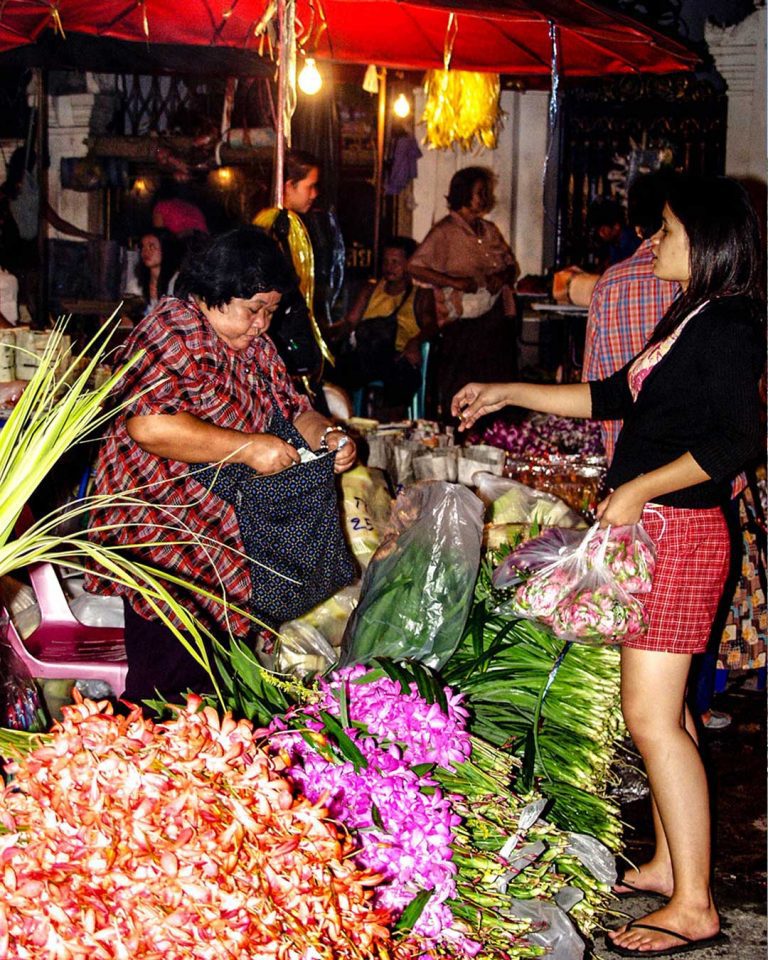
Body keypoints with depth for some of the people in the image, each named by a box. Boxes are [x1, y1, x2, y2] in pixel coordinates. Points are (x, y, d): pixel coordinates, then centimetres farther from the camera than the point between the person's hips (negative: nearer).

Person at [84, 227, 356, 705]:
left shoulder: (256, 346, 13)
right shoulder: (174, 331, -15)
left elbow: (292, 408, 19)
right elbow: (149, 425, -28)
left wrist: (328, 434, -4)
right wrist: (247, 447, -24)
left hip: (226, 530, 8)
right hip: (161, 523, -8)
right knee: (170, 675, -8)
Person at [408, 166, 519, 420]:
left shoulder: (490, 230, 15)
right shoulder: (445, 232, -5)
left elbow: (512, 265, 21)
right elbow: (414, 267, -12)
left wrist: (503, 276, -3)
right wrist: (454, 282, -19)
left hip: (497, 319, 6)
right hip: (464, 325, -6)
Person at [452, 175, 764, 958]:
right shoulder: (688, 321, 18)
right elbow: (611, 397, 25)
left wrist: (639, 491, -18)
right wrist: (505, 394, 27)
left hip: (678, 533, -10)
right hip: (654, 533, 10)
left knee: (651, 716, -10)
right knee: (662, 711, 13)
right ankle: (668, 865, 23)